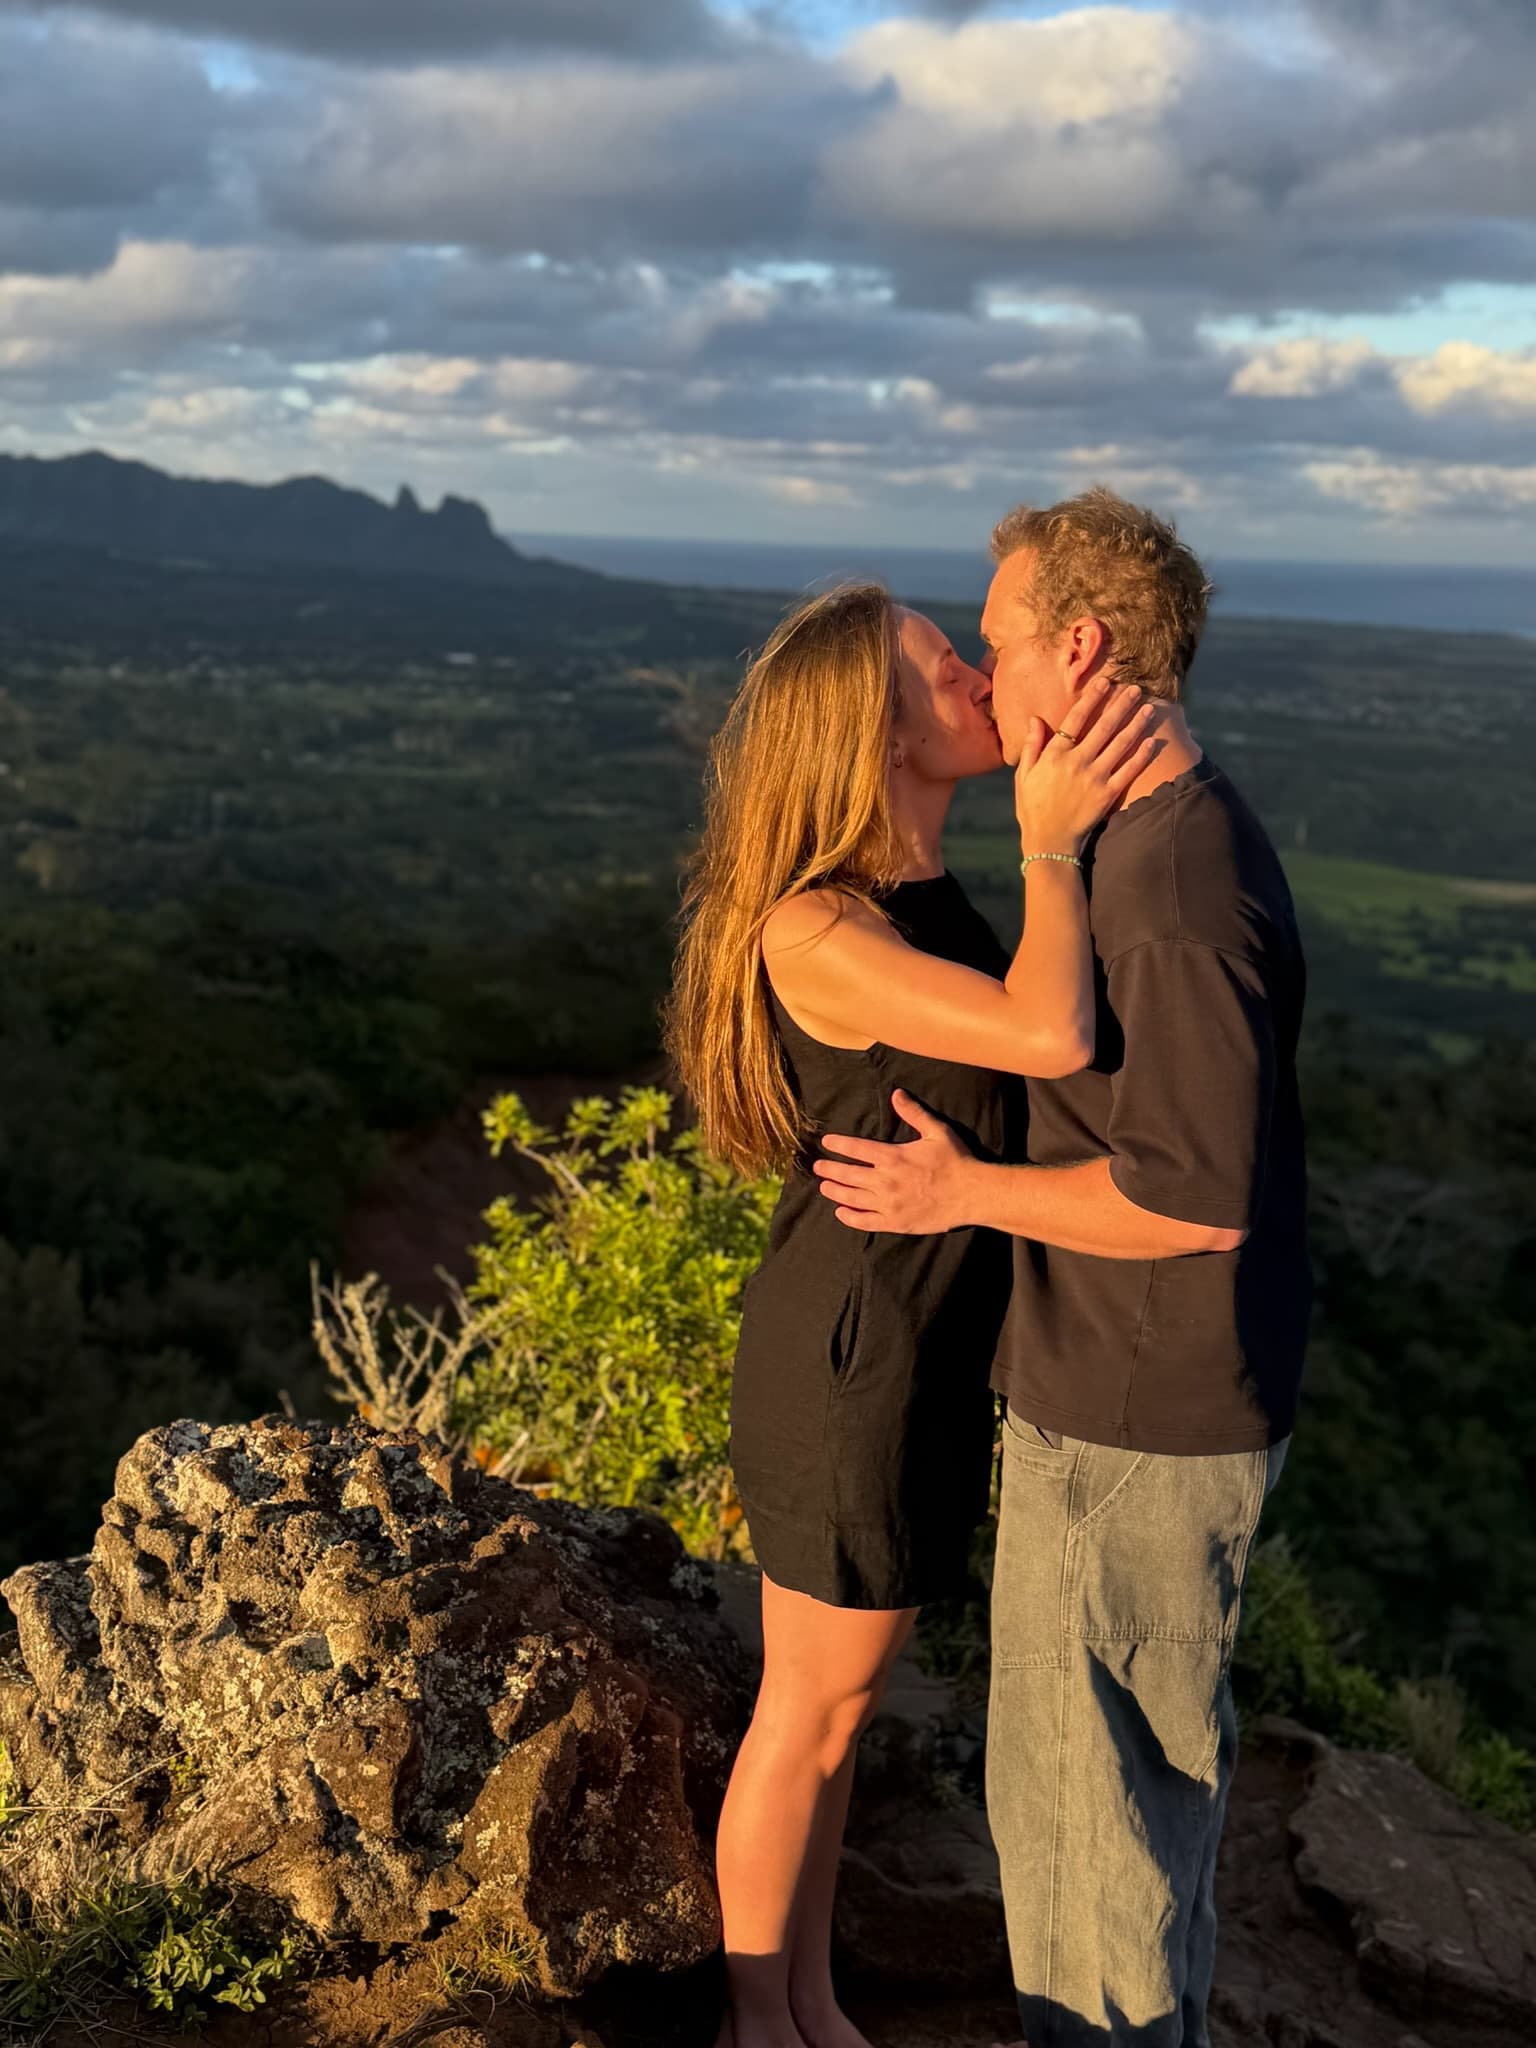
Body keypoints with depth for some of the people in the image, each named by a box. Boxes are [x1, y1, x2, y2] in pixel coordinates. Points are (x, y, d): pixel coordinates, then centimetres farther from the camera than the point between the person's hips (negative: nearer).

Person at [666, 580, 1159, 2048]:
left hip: (931, 1351, 9)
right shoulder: (814, 927, -24)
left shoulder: (931, 897, 4)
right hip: (848, 1359, -9)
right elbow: (1050, 1036, -34)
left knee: (842, 1700, 21)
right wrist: (1050, 843, -23)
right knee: (807, 1715, 11)